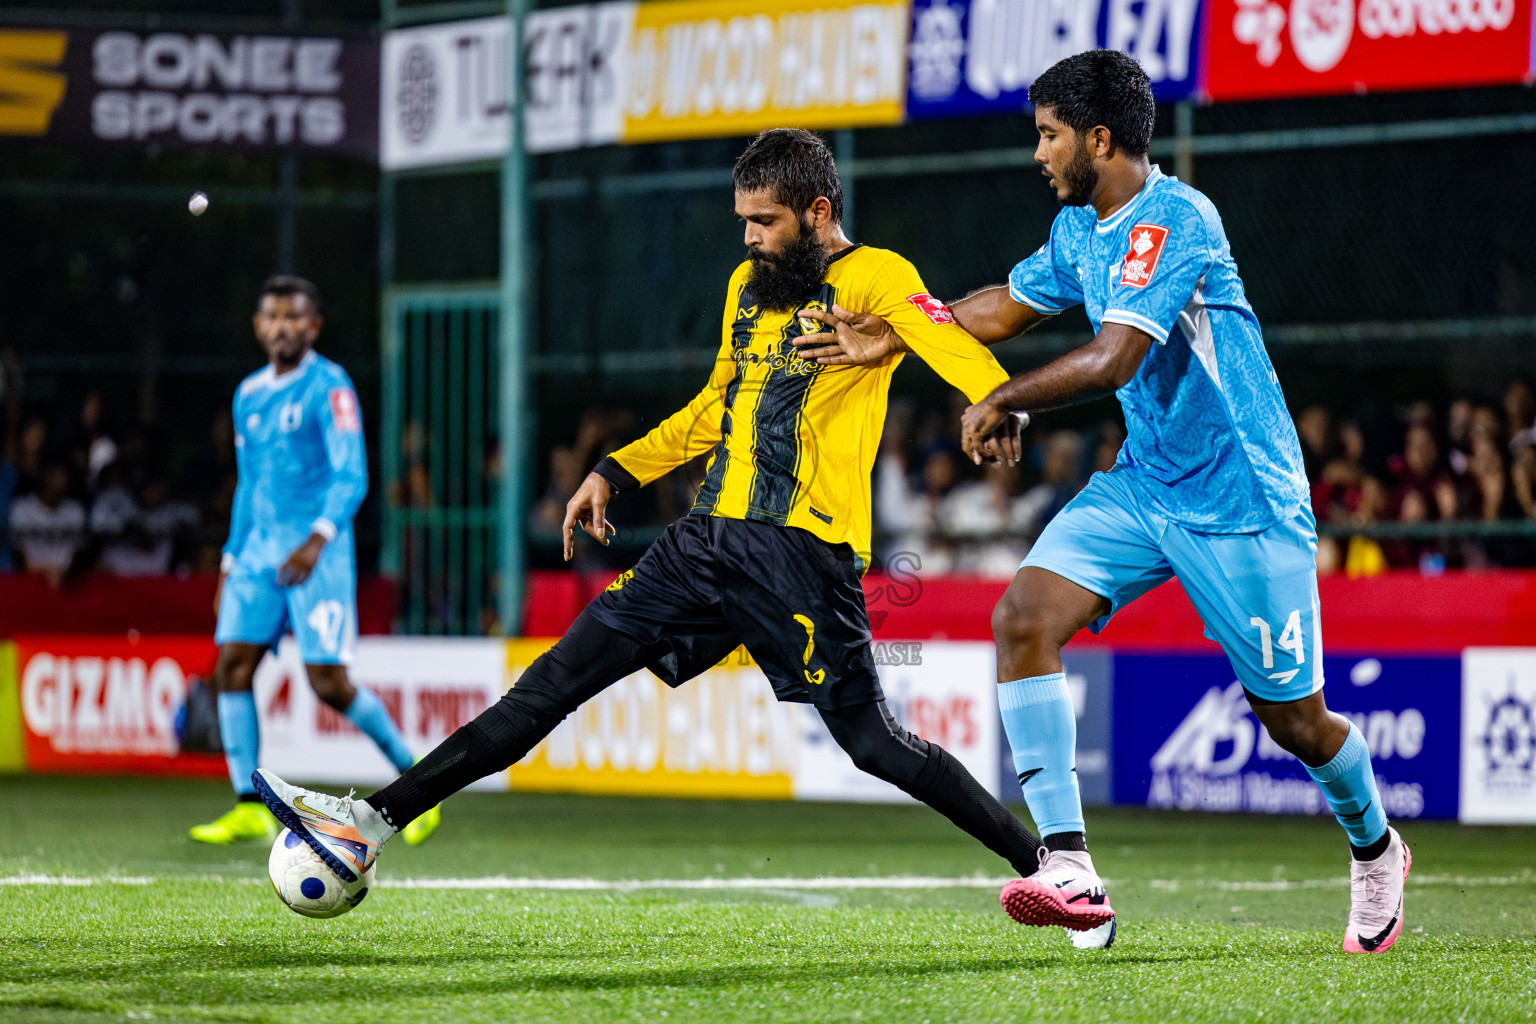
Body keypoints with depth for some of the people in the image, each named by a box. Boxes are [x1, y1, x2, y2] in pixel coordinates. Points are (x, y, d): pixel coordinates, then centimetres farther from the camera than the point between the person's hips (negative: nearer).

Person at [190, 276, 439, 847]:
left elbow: (351, 477, -15)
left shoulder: (329, 387, -7)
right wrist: (230, 564, 20)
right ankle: (249, 809, -5)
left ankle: (413, 775, 11)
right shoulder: (249, 395, 15)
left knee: (328, 683, -10)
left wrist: (317, 539, -30)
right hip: (260, 546, 7)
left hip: (318, 550, -7)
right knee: (232, 665, -7)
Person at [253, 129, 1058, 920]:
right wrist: (617, 472, 26)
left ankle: (1043, 866, 8)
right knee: (562, 674, 2)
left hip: (805, 551, -7)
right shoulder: (748, 285, 19)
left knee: (871, 741, -8)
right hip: (713, 534, 7)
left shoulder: (873, 278, -4)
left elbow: (957, 351, -21)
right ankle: (373, 823, -1)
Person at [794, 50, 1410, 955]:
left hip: (1241, 498, -8)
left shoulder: (1174, 220, -22)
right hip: (1141, 484, 8)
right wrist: (896, 336, 21)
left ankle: (1374, 847, 34)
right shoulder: (1079, 227, 7)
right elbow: (1005, 307, 25)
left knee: (1293, 718, 2)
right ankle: (1068, 863, -20)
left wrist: (1002, 403, -22)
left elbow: (1113, 361, -30)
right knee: (1024, 618, -16)